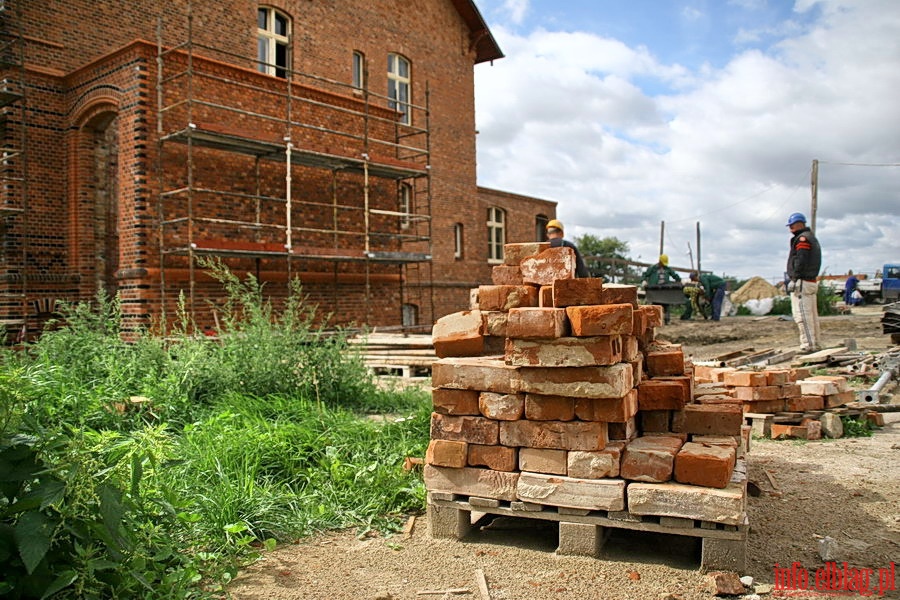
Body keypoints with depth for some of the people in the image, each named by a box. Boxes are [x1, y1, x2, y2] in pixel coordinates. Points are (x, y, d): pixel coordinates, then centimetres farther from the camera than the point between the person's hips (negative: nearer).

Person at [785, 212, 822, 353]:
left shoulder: (802, 239, -10)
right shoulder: (813, 238, 22)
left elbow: (800, 261, -20)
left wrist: (794, 278, -17)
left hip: (801, 282, -11)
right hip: (812, 282, 11)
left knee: (802, 315, -10)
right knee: (812, 315, 13)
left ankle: (808, 345, -12)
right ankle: (815, 344, 18)